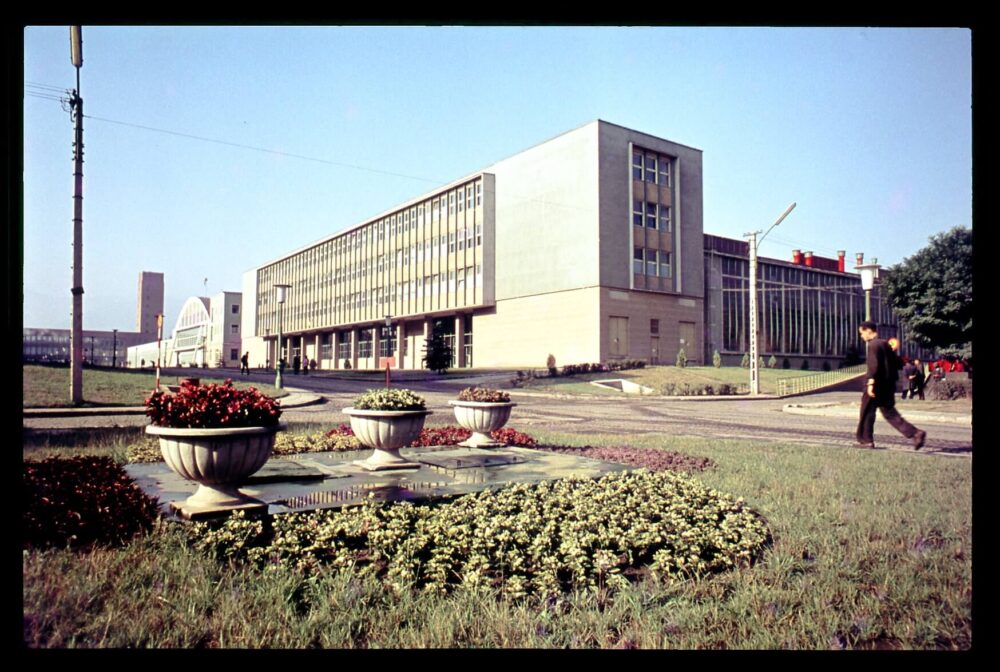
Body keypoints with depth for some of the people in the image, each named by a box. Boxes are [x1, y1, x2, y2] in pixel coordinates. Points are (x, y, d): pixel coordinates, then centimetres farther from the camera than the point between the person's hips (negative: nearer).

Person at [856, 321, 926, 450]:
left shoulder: (873, 345, -12)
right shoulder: (885, 344, 15)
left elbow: (873, 365, -23)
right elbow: (897, 362, 19)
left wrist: (870, 382, -27)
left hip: (876, 386, -8)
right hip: (888, 386, 8)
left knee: (867, 413, 5)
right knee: (890, 414, 10)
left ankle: (866, 440, 12)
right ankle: (916, 434, -1)